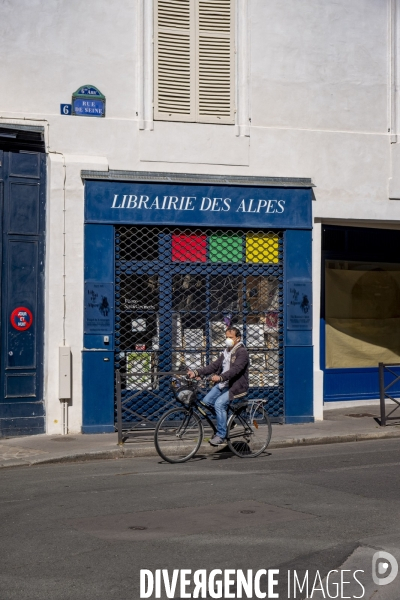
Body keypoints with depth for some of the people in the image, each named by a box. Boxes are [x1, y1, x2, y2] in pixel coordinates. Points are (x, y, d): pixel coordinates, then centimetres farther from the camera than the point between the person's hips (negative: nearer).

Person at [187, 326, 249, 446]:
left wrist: (220, 377, -42)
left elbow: (235, 370, -25)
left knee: (219, 403, -26)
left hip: (236, 386, -9)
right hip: (223, 384, 9)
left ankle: (221, 435, -16)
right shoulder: (226, 352, 16)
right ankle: (226, 422, 14)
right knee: (206, 401, -5)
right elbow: (214, 365, 8)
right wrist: (196, 372, -5)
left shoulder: (242, 352, -10)